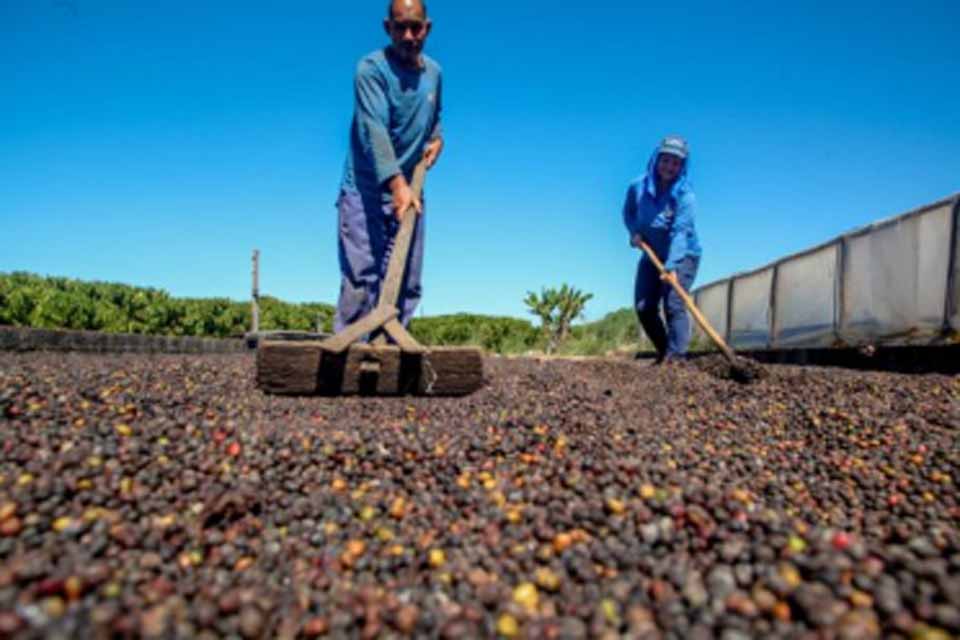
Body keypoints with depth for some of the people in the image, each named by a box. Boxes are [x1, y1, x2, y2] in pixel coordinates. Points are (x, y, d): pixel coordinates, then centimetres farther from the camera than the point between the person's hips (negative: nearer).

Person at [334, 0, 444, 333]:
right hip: (366, 193, -6)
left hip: (410, 194, 6)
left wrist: (437, 137, 11)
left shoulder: (433, 72, 12)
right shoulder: (372, 68, -9)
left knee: (407, 284, 2)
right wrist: (397, 184, -37)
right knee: (361, 279, -11)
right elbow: (374, 130, -24)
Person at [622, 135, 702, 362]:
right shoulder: (638, 187, -6)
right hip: (652, 256, 5)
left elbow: (680, 232, -29)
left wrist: (671, 266, -40)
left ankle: (676, 357, -17)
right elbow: (628, 212, 12)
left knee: (673, 304, -20)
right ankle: (664, 352, 17)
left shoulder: (684, 195, -20)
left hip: (683, 256, -5)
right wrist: (634, 231, -8)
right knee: (644, 308, 0)